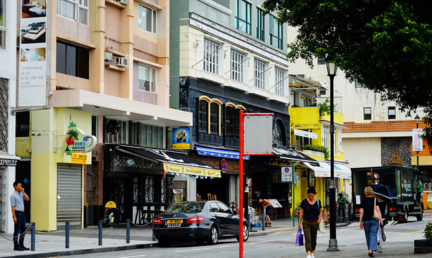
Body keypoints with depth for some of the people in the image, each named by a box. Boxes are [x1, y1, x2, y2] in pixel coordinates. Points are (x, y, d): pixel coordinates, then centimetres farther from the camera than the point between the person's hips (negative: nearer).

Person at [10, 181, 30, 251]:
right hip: (17, 213, -8)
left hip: (22, 214, 8)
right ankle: (16, 246, -1)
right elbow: (12, 206, -12)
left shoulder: (21, 194, 15)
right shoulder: (13, 195, -9)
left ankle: (21, 245, 14)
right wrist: (14, 217, -18)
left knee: (23, 230, 8)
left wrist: (23, 192, -5)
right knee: (17, 230, -5)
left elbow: (27, 199, 1)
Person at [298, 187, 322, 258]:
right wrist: (299, 222, -1)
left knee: (313, 239, 12)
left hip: (315, 223, 2)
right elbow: (301, 212, 1)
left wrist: (320, 218, -5)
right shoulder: (304, 202, -3)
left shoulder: (318, 202, 2)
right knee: (308, 239, -13)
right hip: (306, 223, -2)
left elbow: (320, 211, 12)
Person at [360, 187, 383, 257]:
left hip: (366, 220, 2)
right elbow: (378, 210, -7)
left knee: (368, 236, 13)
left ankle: (370, 250, 20)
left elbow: (361, 212, -1)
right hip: (374, 220, -1)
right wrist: (380, 219, -4)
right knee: (373, 235, -4)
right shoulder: (375, 200, -3)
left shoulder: (363, 201, 0)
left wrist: (361, 222, 6)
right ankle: (371, 250, -20)